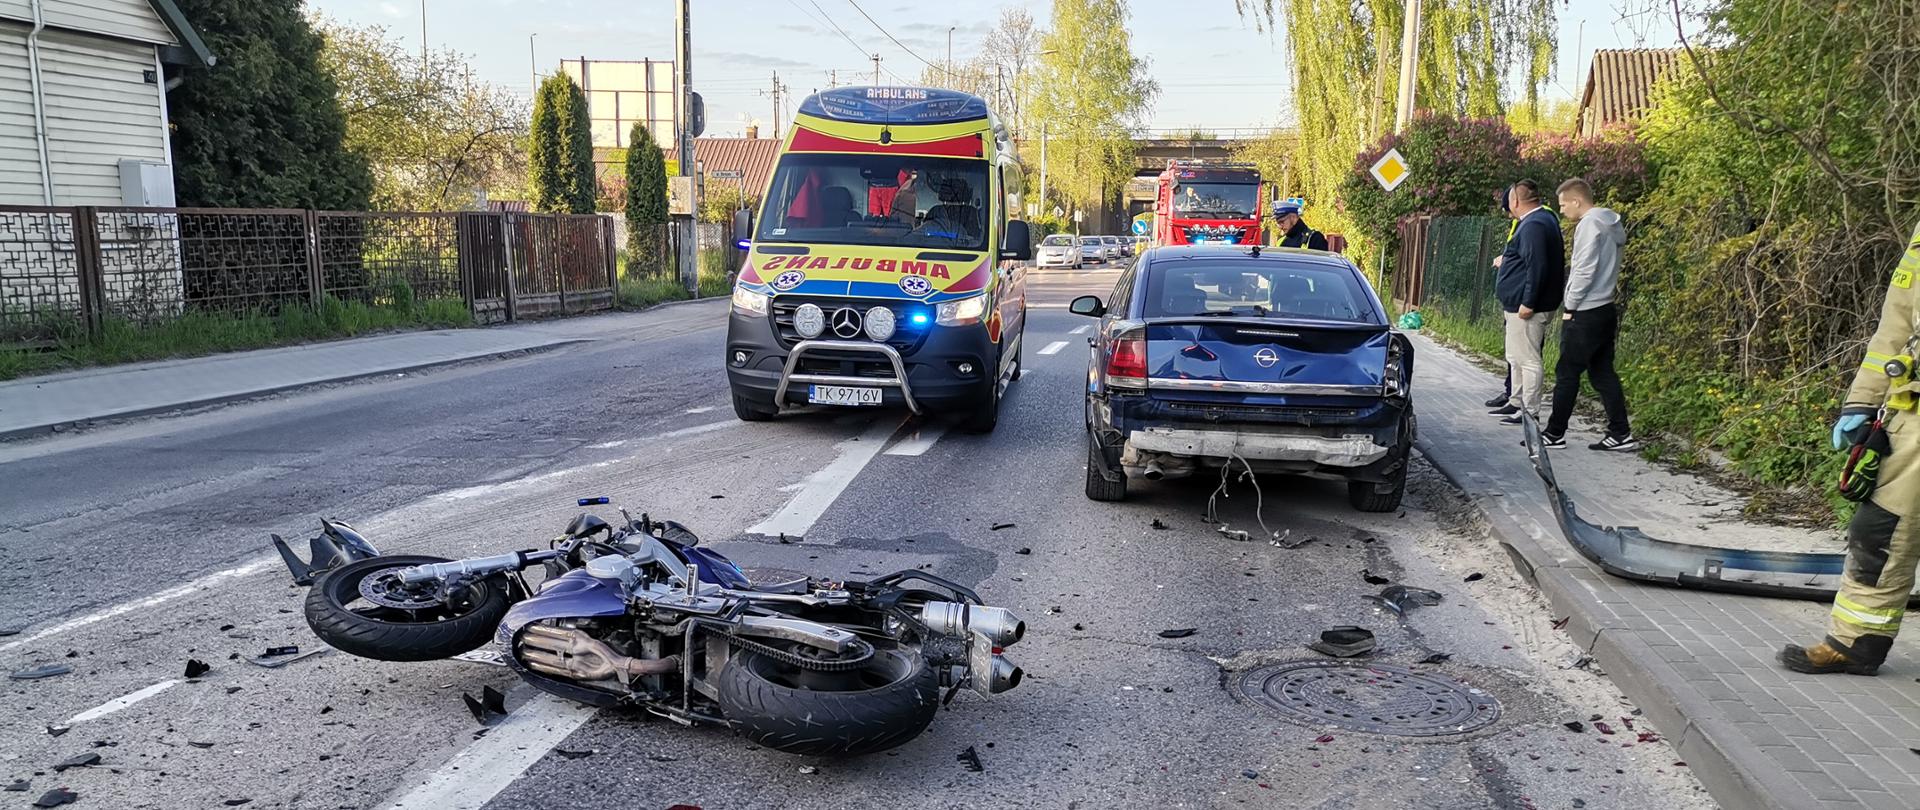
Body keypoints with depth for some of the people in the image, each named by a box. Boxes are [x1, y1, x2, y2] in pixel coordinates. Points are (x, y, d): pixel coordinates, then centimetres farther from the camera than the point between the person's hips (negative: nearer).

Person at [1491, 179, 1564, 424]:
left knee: (1527, 359, -5)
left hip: (1526, 306, -11)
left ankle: (1530, 411, 1)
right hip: (1519, 304, 11)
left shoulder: (1533, 225, -20)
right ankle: (1517, 403, 30)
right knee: (1516, 358, 20)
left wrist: (1528, 303, -26)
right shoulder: (1542, 219, 14)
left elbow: (1537, 267, -26)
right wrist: (1506, 261, 35)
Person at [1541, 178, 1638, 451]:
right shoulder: (1610, 225, 15)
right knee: (1603, 373, 9)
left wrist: (1570, 307, -12)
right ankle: (1620, 434, 9)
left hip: (1585, 313, -9)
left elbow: (1585, 270, -19)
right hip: (1605, 309, 9)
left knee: (1566, 373, -1)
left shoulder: (1589, 224, -14)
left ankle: (1554, 434, 5)